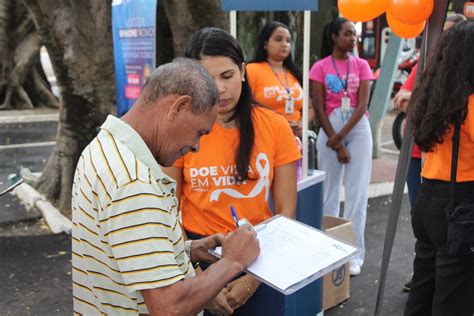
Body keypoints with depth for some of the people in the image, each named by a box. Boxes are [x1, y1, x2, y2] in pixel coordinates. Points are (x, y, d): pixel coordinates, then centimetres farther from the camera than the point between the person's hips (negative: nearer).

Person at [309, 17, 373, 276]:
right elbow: (318, 108, -4)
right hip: (329, 129, -1)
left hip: (358, 128, 1)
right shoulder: (320, 67, 2)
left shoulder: (361, 65, 5)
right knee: (329, 190, 4)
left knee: (357, 192, -2)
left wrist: (341, 137, -13)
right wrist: (336, 143, -10)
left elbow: (362, 104, -4)